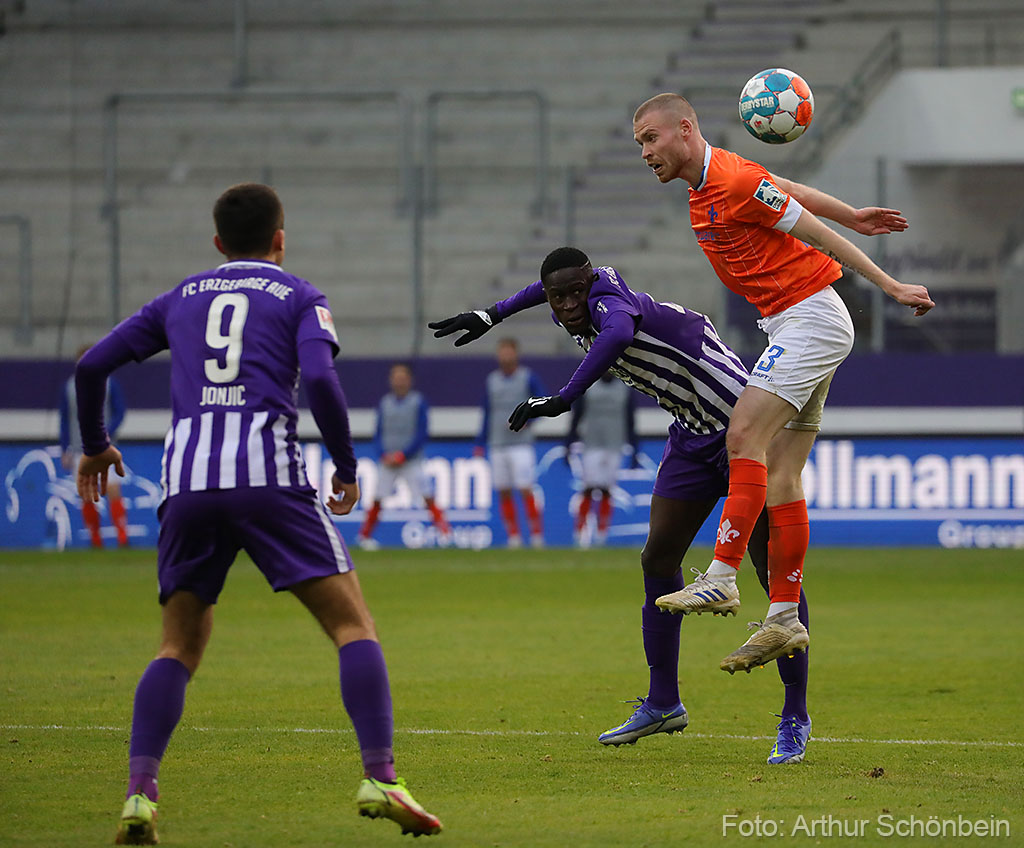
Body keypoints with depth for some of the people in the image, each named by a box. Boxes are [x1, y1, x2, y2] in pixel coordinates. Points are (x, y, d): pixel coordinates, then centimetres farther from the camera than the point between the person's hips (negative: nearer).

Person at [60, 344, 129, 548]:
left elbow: (119, 413, 3)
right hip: (80, 450, 2)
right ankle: (95, 539, 9)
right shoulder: (69, 388, 7)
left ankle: (122, 537, -13)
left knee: (113, 489, -14)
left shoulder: (109, 384, 2)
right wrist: (65, 451, 7)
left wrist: (107, 434, -14)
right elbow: (64, 421, 11)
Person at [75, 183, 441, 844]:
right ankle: (380, 778, -15)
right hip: (268, 471, -3)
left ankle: (139, 794, -6)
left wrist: (95, 444, 37)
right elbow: (320, 378, -5)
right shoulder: (298, 296, 14)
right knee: (353, 624, 2)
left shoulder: (180, 298, 24)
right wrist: (347, 464, 7)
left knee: (180, 646, 13)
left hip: (187, 477, 3)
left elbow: (91, 366, 21)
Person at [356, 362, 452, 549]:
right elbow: (378, 435, 10)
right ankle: (364, 535, 12)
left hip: (411, 459, -3)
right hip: (388, 461, 3)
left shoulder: (418, 402, -2)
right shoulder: (384, 403, 8)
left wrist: (403, 455, -13)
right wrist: (384, 455, -7)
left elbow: (421, 435, -6)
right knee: (377, 500, 1)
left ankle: (444, 531, -10)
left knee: (427, 497, -13)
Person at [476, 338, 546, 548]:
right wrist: (480, 444, 15)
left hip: (521, 443, -4)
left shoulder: (528, 378, 0)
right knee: (503, 493, 2)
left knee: (526, 490, -12)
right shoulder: (491, 380, 12)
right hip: (497, 445, 4)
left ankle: (537, 534, -7)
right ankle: (513, 536, 8)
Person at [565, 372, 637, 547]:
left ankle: (602, 530, 9)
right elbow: (576, 418, 6)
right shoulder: (586, 388, 4)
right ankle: (581, 529, -2)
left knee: (607, 491, 0)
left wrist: (633, 449, 9)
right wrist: (569, 445, 1)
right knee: (589, 489, -10)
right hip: (592, 446, -2)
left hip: (614, 447, 2)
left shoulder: (625, 390, 9)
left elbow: (630, 422, 12)